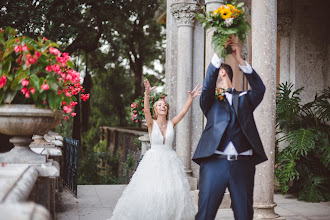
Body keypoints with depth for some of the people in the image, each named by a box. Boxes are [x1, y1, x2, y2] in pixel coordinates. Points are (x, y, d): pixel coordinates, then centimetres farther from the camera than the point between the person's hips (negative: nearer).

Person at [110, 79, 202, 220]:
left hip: (170, 160, 2)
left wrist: (191, 97, -16)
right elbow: (146, 111, -18)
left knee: (173, 191, -5)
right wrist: (147, 94, -34)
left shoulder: (171, 124, 6)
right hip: (154, 160, -2)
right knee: (149, 191, -7)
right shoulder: (152, 124, -1)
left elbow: (183, 111, -4)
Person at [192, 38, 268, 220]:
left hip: (243, 164, 1)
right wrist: (218, 54, -9)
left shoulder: (244, 99, 18)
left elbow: (260, 89, 0)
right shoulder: (210, 102, 16)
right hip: (214, 162, -1)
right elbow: (207, 86, -3)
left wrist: (240, 60, -7)